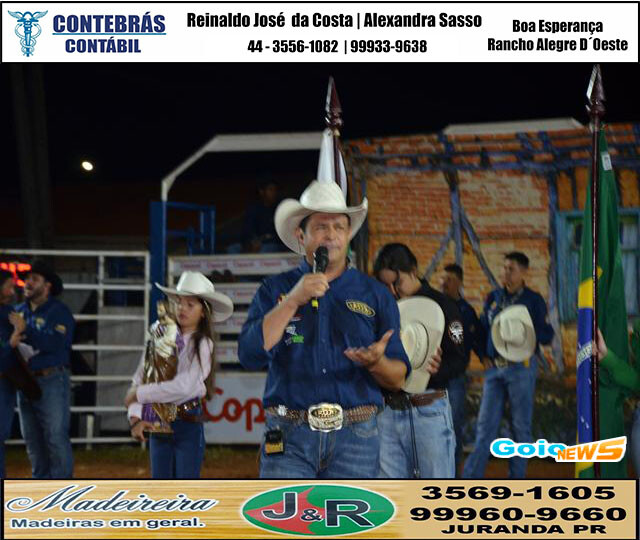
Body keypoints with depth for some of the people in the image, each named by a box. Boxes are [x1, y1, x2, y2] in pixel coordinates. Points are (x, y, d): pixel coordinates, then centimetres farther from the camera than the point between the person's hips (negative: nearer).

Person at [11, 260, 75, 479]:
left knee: (56, 436, -8)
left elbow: (57, 343, -20)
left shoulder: (59, 311, -4)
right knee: (32, 438, 10)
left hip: (51, 381, -6)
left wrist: (25, 330, -24)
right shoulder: (19, 311, 14)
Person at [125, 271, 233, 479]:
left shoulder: (202, 345, -8)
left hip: (187, 424, -4)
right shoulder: (161, 338, 4)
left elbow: (183, 387, -19)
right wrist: (135, 417, -11)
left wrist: (139, 394, -14)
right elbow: (139, 378, 2)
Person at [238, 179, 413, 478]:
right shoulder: (275, 290, 10)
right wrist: (293, 300, -11)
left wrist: (376, 362, -15)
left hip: (355, 439, 1)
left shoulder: (375, 295, 11)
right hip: (289, 440, -1)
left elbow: (397, 380, 8)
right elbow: (250, 355, -6)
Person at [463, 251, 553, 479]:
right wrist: (485, 355, 4)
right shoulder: (493, 298, 11)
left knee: (520, 426, 2)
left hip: (521, 368, -3)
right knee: (486, 425, 1)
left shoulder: (534, 300, 0)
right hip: (494, 367, 3)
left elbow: (547, 336, -2)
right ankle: (470, 479, 0)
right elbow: (483, 329, 19)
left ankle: (516, 480, 8)